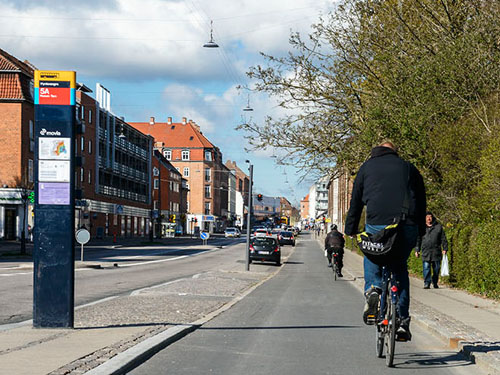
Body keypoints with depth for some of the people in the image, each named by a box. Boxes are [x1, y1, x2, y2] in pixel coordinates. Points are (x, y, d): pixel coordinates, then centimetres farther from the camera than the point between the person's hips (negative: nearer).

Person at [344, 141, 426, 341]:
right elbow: (421, 202, 18)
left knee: (371, 258, 29)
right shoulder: (409, 168, 19)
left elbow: (355, 202, 15)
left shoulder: (367, 167, 16)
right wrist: (421, 233, 23)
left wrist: (351, 231, 21)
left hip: (377, 225, -1)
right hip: (407, 227, 1)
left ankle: (372, 289, 0)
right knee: (400, 269, 20)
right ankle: (402, 322, 11)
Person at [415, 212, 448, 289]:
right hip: (425, 252, 0)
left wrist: (445, 249, 3)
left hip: (436, 252, 0)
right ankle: (427, 283, -8)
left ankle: (435, 283, 16)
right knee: (426, 268, -9)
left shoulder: (438, 227, 10)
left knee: (436, 268, 4)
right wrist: (417, 250, 9)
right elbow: (418, 240, 15)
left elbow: (443, 238, 10)